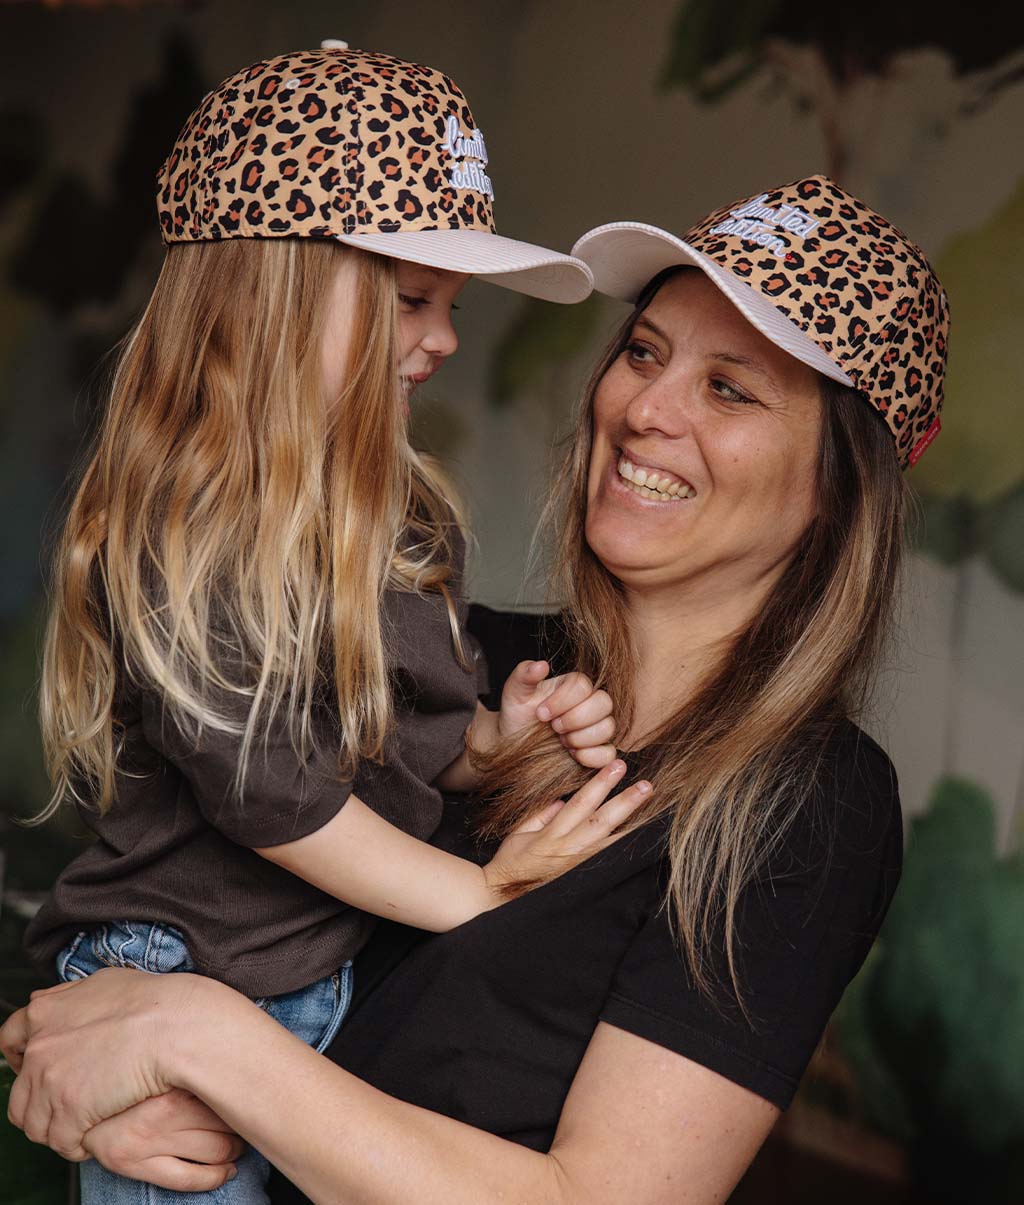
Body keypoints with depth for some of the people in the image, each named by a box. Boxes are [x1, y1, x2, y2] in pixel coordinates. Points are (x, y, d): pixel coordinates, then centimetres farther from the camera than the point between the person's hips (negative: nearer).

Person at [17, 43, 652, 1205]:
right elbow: (264, 788, -21)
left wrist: (498, 737, -7)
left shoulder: (395, 507, 5)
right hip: (187, 999, -7)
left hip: (350, 980, 7)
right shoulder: (172, 530, -21)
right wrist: (481, 894, -15)